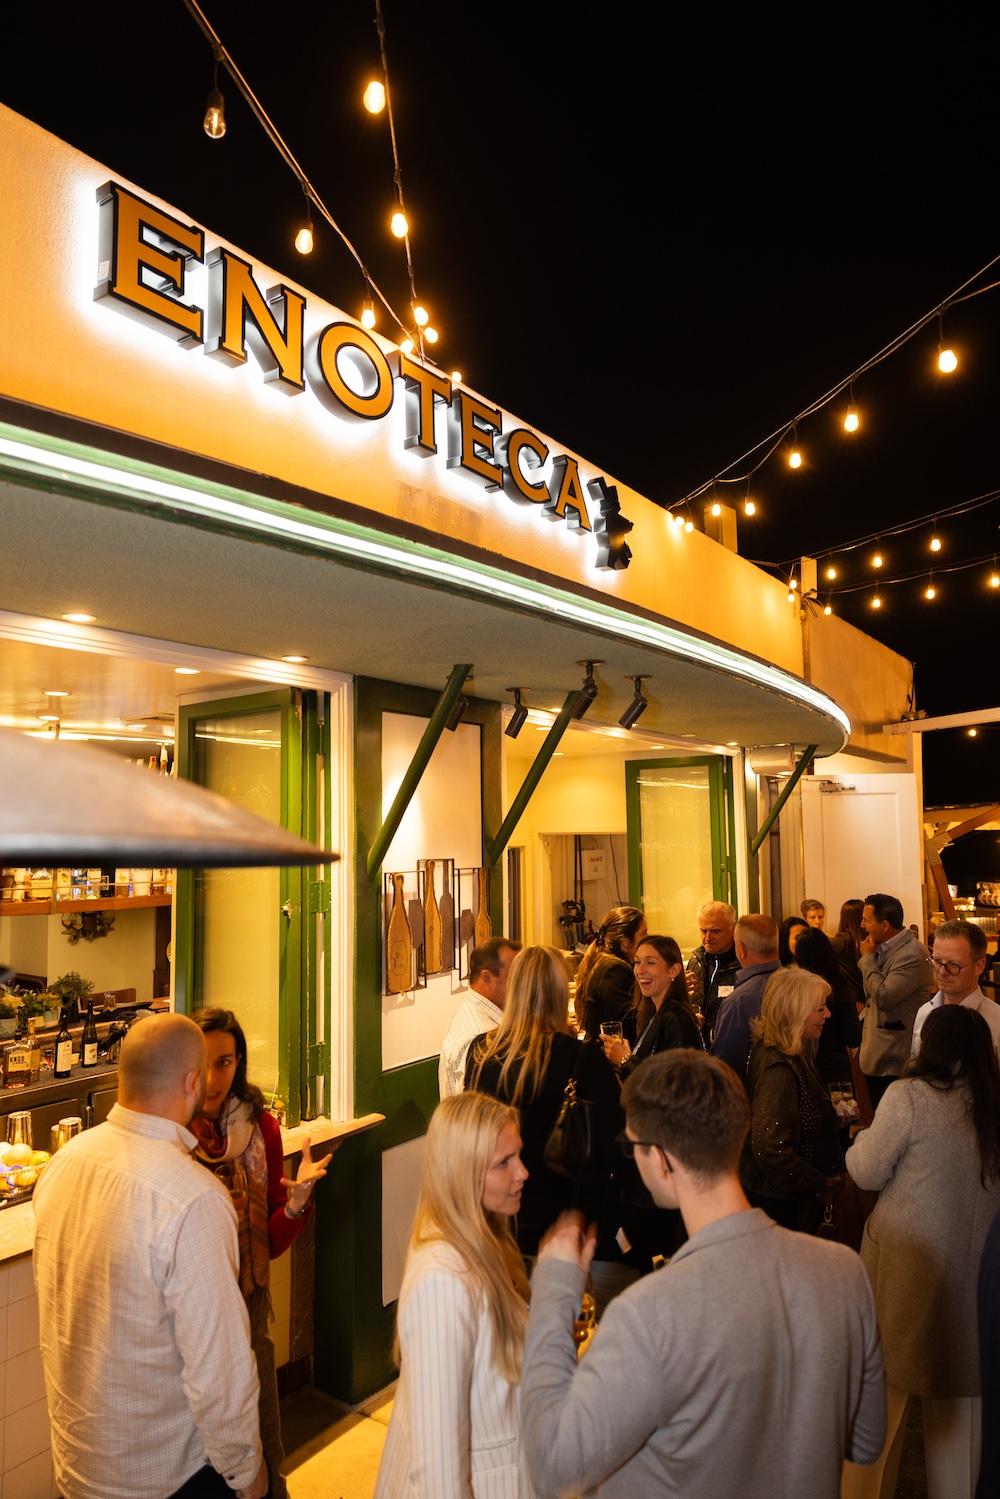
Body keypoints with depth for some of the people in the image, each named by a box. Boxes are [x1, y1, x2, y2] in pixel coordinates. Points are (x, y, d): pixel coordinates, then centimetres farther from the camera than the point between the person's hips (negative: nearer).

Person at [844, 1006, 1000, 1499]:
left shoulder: (909, 1095, -16)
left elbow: (869, 1173, -10)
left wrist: (864, 1139, 8)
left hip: (909, 1259, -4)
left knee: (883, 1381, 13)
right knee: (959, 1384, 19)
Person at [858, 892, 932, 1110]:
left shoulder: (913, 955, -20)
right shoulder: (883, 947, 7)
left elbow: (884, 997, -25)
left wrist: (868, 957, -16)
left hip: (893, 1062, -9)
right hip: (876, 1056, 9)